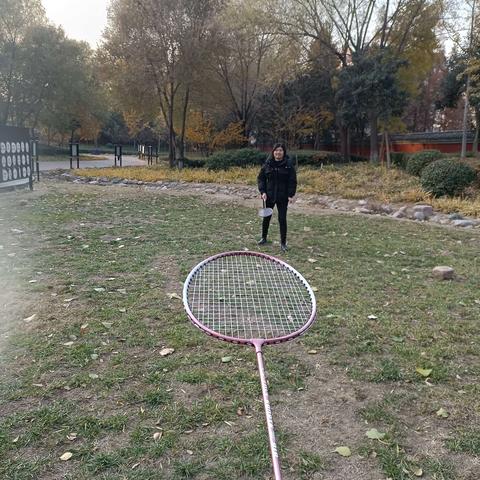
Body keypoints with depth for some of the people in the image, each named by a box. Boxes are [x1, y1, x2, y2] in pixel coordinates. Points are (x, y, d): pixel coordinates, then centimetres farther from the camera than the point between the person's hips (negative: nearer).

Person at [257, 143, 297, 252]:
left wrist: (291, 195, -11)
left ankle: (283, 243, 9)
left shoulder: (289, 165, -4)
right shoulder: (268, 164, 0)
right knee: (266, 217, 13)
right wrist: (263, 191, -5)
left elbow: (292, 181, -3)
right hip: (269, 196, 2)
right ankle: (263, 237, 31)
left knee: (282, 219, -1)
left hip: (283, 197, -2)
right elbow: (260, 178, 6)